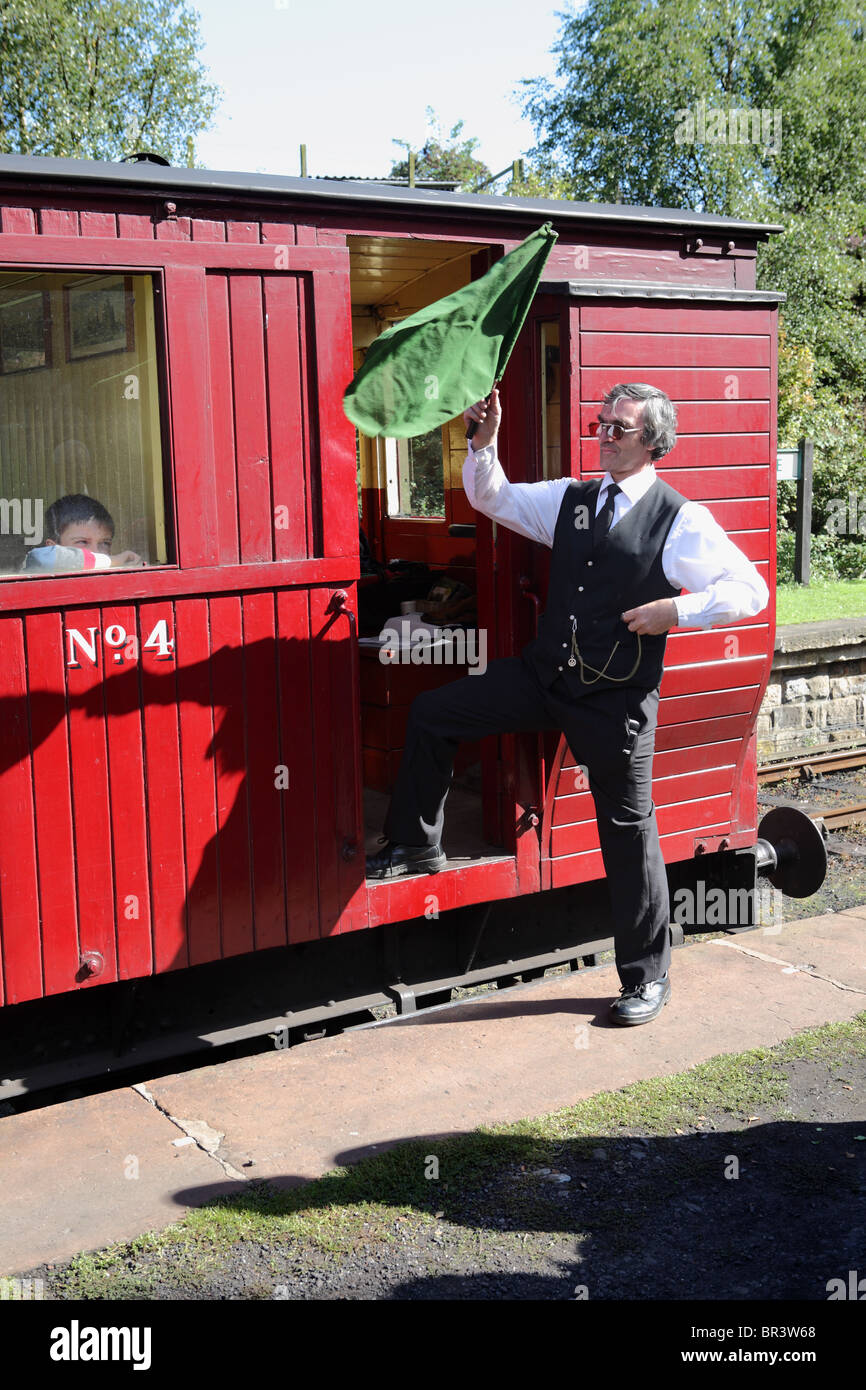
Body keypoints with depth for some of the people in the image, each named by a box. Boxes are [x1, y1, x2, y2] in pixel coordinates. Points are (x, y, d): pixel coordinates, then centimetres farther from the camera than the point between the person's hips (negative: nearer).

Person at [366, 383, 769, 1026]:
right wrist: (485, 442, -3)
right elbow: (492, 498, 15)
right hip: (544, 676, 6)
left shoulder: (681, 521, -8)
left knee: (629, 830, 2)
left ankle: (647, 977, 18)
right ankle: (418, 846, 22)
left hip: (618, 698, -5)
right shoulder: (570, 499, 8)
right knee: (432, 713, 5)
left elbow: (750, 591, -10)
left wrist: (675, 610, -21)